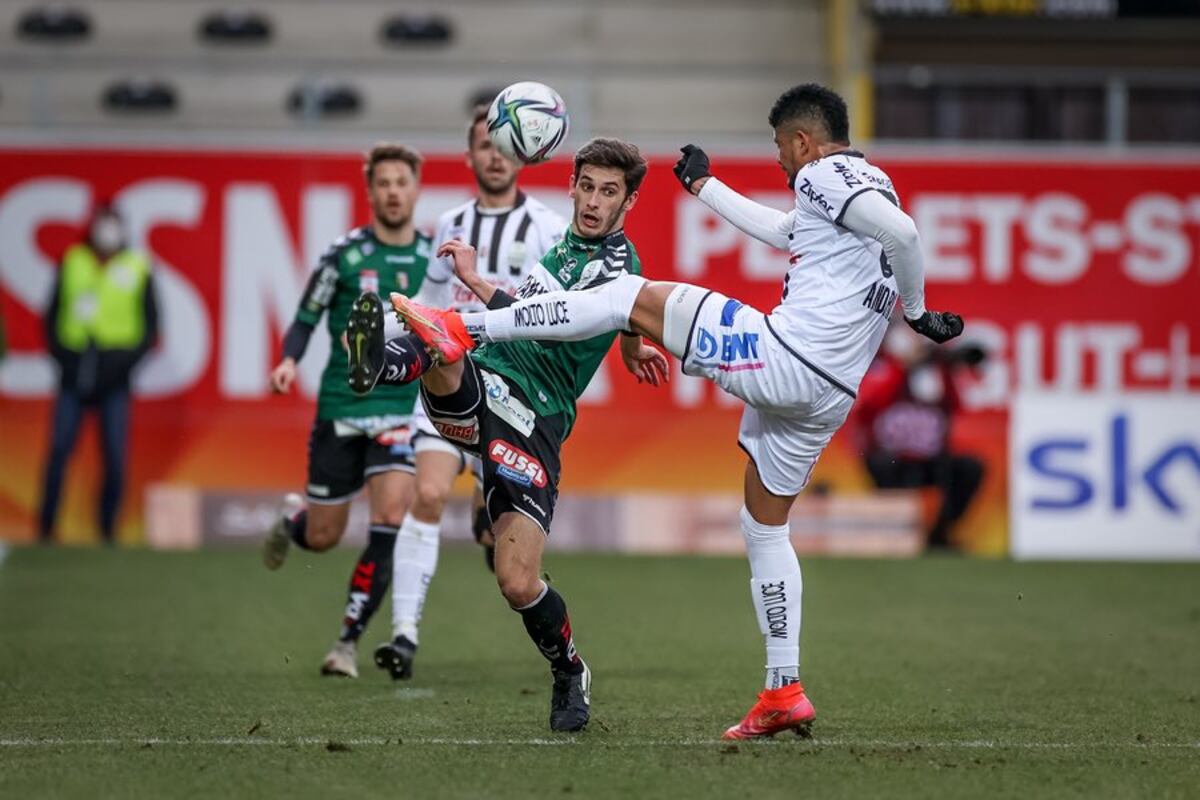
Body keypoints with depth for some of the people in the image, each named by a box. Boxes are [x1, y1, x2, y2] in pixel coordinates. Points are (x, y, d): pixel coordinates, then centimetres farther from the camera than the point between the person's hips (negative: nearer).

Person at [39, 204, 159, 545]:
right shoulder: (72, 264, 5)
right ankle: (46, 527, 2)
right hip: (75, 372, 1)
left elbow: (151, 325, 7)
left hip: (114, 373, 0)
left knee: (115, 457, -2)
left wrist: (128, 360, -5)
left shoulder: (138, 270, 2)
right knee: (59, 449, -5)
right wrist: (61, 353, -1)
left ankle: (108, 529, 9)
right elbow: (53, 315, 11)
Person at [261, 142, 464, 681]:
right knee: (322, 537, 6)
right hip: (340, 408, -1)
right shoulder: (345, 256, -4)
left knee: (391, 518, -18)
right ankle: (292, 518, 46)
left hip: (401, 409, 1)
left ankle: (349, 639, -7)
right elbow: (306, 319, 1)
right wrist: (289, 360, -16)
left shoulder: (433, 258, 2)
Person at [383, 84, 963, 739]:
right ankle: (784, 694, 20)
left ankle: (463, 330, -8)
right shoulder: (868, 189, 25)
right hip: (828, 396, 9)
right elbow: (778, 231, 41)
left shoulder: (825, 175, -4)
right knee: (765, 527, 21)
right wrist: (704, 186, 50)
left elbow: (901, 231, -22)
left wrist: (916, 310, -10)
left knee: (629, 296, -3)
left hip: (781, 358, -9)